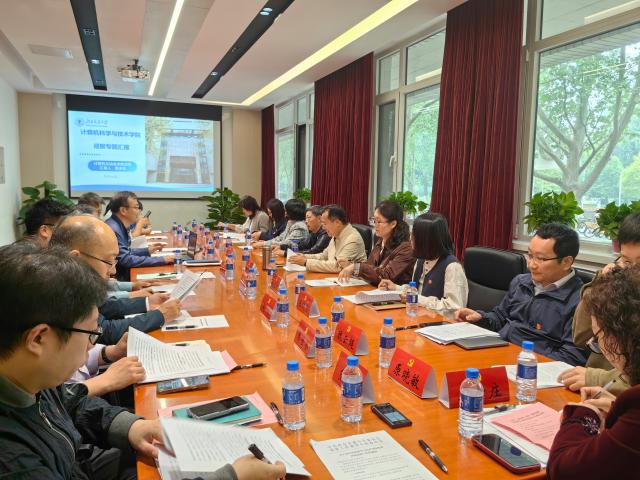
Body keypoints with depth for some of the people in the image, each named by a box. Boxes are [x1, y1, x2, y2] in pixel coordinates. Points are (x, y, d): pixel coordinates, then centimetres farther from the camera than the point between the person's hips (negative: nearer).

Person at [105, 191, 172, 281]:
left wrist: (146, 251, 9)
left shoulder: (119, 226, 7)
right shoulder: (113, 229, -21)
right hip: (116, 278, -9)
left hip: (122, 273, 9)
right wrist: (161, 260, -23)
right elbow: (126, 259, -25)